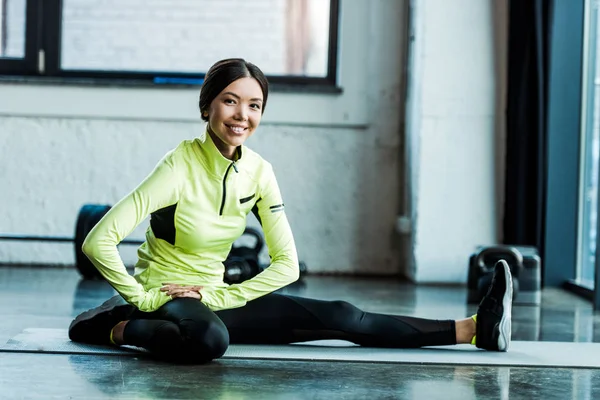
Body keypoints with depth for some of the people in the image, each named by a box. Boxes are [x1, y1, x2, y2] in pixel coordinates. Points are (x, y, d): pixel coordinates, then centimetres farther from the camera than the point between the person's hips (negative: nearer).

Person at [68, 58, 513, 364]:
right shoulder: (180, 167, -20)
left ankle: (475, 330, -7)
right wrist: (141, 300, -19)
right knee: (209, 339, -43)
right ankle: (117, 328, -19)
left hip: (214, 298, 6)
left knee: (338, 317, -7)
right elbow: (99, 242, -25)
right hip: (164, 295, -6)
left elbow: (287, 264, 0)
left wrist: (221, 297, -11)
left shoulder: (258, 171, -2)